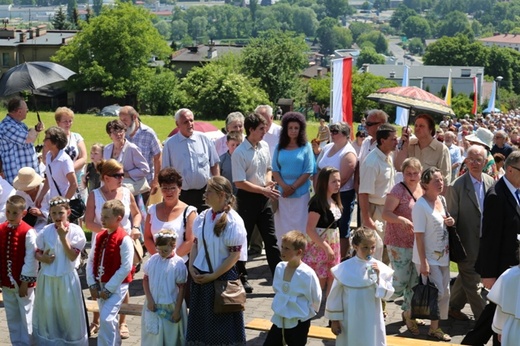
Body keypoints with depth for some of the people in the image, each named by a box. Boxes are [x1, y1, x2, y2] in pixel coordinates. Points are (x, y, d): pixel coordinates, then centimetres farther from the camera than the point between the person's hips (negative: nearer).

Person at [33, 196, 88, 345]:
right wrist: (42, 258, -15)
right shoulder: (46, 231, -2)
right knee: (48, 312, 11)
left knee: (68, 312, 5)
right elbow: (37, 252, 7)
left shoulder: (75, 230, -9)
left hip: (67, 278, -2)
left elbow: (72, 256, -14)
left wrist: (63, 237, -21)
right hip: (47, 277, 2)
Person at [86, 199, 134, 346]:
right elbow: (91, 260, 7)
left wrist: (108, 288, -16)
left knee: (106, 318, -16)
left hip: (116, 286, -7)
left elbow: (126, 267, -18)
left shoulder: (124, 239, -16)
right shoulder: (99, 236, 5)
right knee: (108, 319, 16)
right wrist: (92, 284, -3)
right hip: (100, 285, 7)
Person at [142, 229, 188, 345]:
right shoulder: (153, 260, -2)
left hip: (170, 308, -3)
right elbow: (145, 280, 5)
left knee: (171, 338, 7)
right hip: (153, 306, 3)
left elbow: (181, 289, -9)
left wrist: (177, 310, -9)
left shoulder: (178, 264, -12)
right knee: (153, 336, 10)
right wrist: (149, 300, -5)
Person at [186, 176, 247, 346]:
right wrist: (192, 268, -1)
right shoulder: (203, 217, 1)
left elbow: (235, 255, -15)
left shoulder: (233, 221, -16)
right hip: (200, 277, 5)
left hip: (223, 277, -5)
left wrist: (213, 276, -14)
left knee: (223, 323, 8)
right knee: (201, 321, 14)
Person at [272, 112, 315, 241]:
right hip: (282, 193, 2)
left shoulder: (306, 147, 0)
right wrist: (284, 186, -12)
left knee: (299, 226, -1)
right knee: (282, 226, 4)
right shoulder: (279, 147, 7)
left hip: (301, 193, -2)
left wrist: (293, 187, -10)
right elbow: (275, 170, 4)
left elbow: (308, 171, -4)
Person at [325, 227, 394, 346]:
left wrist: (378, 277, -20)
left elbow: (387, 294, -6)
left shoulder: (380, 268, -6)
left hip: (371, 321, 1)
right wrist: (334, 320, 1)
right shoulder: (344, 268, -9)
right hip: (350, 321, -1)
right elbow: (335, 295, -2)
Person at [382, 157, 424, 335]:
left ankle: (408, 314, 26)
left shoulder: (423, 190, 7)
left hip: (418, 243, 6)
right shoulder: (398, 190, -14)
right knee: (401, 280, -4)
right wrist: (402, 220, -35)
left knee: (414, 281, 10)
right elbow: (385, 214, -18)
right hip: (399, 243, -6)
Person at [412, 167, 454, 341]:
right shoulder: (421, 206, -18)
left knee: (444, 292, 10)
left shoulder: (442, 200, 5)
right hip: (429, 257, -8)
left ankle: (435, 327, 20)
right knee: (437, 292, -6)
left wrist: (450, 222, -3)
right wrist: (423, 262, -20)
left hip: (443, 255, 8)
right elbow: (419, 235, -19)